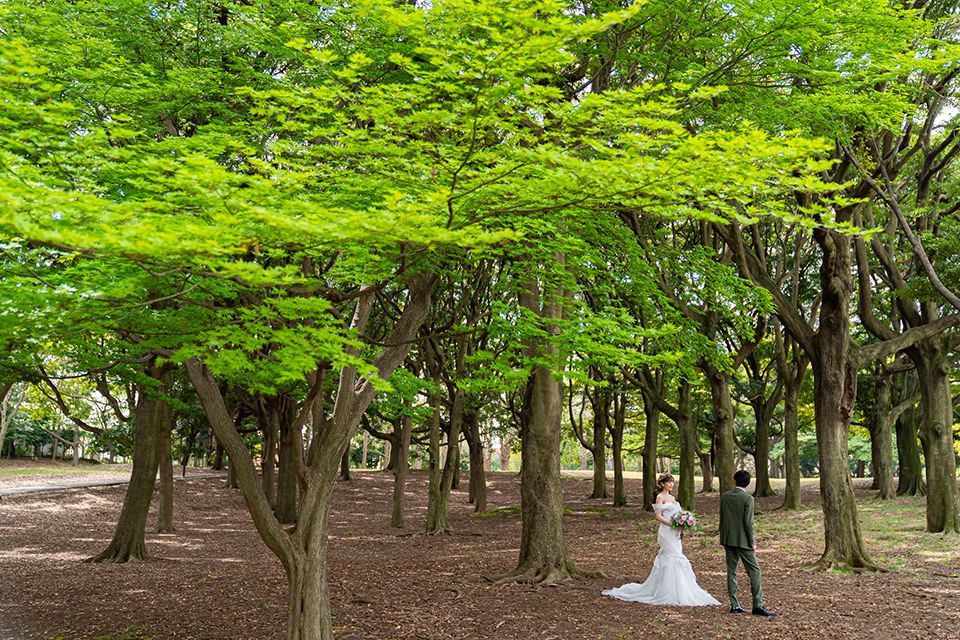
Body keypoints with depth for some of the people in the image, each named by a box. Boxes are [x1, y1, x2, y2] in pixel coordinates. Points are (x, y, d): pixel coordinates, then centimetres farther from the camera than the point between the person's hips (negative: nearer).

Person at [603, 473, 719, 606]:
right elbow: (658, 516, -14)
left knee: (666, 560, 9)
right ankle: (670, 593, -4)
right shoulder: (660, 497, -7)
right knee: (672, 559, -9)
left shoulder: (672, 498, 18)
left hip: (674, 533, 8)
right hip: (666, 532, -8)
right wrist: (673, 525, -21)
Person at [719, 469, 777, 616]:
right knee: (754, 571, 1)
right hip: (742, 540, -6)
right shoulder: (748, 498, -13)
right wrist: (752, 542, -7)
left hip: (728, 539, 6)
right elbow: (748, 522, -15)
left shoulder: (724, 497, 4)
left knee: (731, 570, 10)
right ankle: (758, 605, -1)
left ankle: (734, 604, 12)